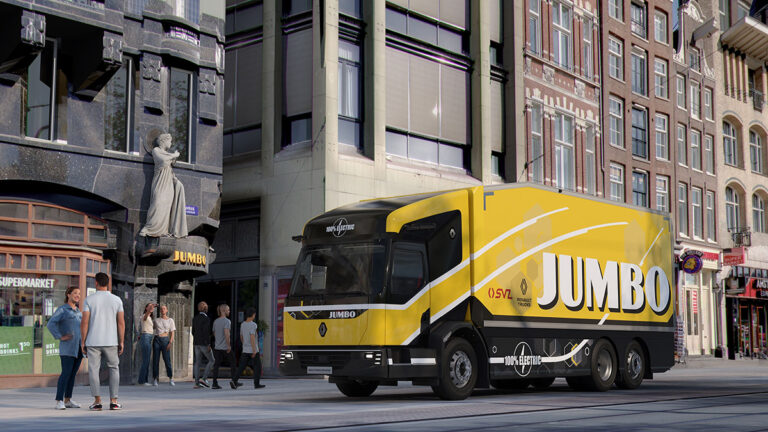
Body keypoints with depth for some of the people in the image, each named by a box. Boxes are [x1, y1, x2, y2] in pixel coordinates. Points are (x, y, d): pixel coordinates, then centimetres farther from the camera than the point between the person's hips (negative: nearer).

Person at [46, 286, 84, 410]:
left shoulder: (78, 312, 18)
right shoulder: (62, 309, -3)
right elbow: (51, 324, -13)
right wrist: (60, 337, -17)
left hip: (79, 347, 7)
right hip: (67, 347, -7)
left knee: (73, 373, 6)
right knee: (66, 373, -14)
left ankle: (67, 400, 10)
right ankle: (59, 401, -14)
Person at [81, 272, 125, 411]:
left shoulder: (89, 299, -2)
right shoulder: (117, 300, 2)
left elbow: (84, 322, -7)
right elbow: (121, 323, -1)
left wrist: (83, 341, 1)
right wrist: (121, 342, 5)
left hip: (93, 342, -1)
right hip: (111, 342, 1)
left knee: (93, 370, 5)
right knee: (114, 369, 11)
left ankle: (97, 401, -2)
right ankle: (113, 401, 4)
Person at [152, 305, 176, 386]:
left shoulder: (170, 320, 7)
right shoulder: (156, 320, 11)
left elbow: (172, 332, 4)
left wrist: (170, 342, -8)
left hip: (165, 340, -2)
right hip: (157, 340, 2)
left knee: (167, 360, -6)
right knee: (156, 360, 0)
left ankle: (171, 379, 1)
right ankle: (155, 379, 5)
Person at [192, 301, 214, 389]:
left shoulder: (195, 319, 10)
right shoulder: (206, 319, -13)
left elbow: (193, 331, 14)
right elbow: (206, 332, -20)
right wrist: (208, 344, -18)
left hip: (197, 343, 7)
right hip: (204, 343, -7)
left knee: (197, 362, 7)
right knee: (211, 361, 5)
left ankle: (196, 383, 4)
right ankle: (204, 379, -6)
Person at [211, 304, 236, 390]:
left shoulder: (215, 321, 11)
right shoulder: (226, 321, -12)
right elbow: (226, 333, -23)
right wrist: (229, 345, -20)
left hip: (217, 347, 6)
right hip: (225, 347, -6)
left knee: (216, 365, 4)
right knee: (232, 362, 9)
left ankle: (215, 383, -1)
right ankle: (232, 380, 2)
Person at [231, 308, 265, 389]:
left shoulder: (242, 324, 9)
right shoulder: (253, 325, -14)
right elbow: (252, 337, -22)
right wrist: (254, 350, -21)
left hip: (245, 350, 6)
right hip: (253, 350, -6)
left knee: (242, 367, 3)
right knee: (257, 367, 6)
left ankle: (235, 381, -10)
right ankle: (256, 383, 10)